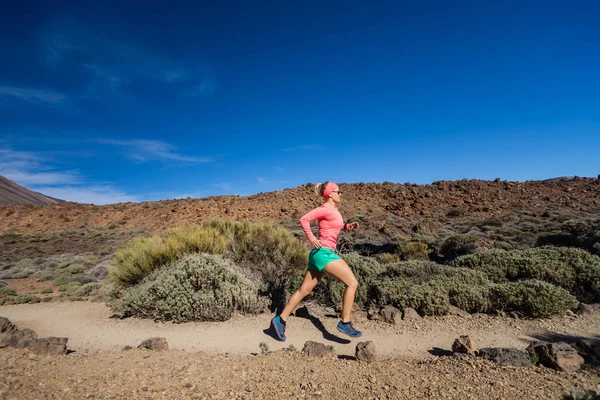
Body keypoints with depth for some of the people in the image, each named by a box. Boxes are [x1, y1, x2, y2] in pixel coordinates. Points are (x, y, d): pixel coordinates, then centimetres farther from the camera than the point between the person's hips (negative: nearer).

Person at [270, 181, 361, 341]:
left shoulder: (333, 209, 16)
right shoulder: (326, 209, -12)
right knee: (352, 283, -6)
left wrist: (348, 226, 13)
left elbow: (337, 227, 30)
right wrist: (312, 239, -19)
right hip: (323, 252, -10)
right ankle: (345, 322, 0)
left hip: (320, 253, 10)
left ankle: (280, 320, 17)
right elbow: (304, 219, -19)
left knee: (304, 289, 11)